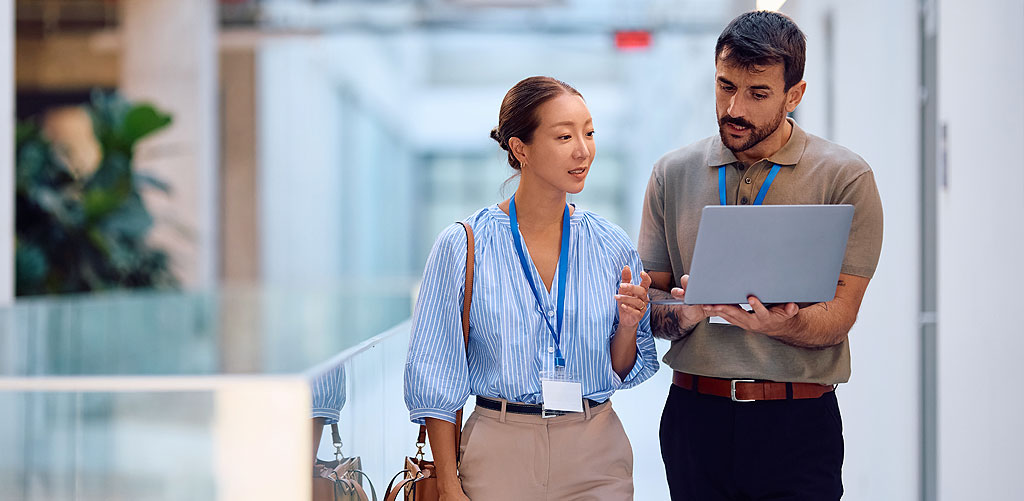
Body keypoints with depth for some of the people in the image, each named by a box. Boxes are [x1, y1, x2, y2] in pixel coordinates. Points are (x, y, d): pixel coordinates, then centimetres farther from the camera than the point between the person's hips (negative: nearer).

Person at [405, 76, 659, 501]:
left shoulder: (611, 247, 3)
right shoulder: (462, 246, -6)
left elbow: (622, 371, 11)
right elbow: (435, 378, -3)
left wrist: (628, 326, -10)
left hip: (596, 452, 3)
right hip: (501, 453, -2)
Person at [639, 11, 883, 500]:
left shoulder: (845, 178, -1)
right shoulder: (673, 173, 8)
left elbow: (839, 315, -6)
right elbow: (650, 299, 9)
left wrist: (780, 324, -27)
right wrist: (683, 313, -14)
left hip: (797, 423, -2)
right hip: (695, 417, 3)